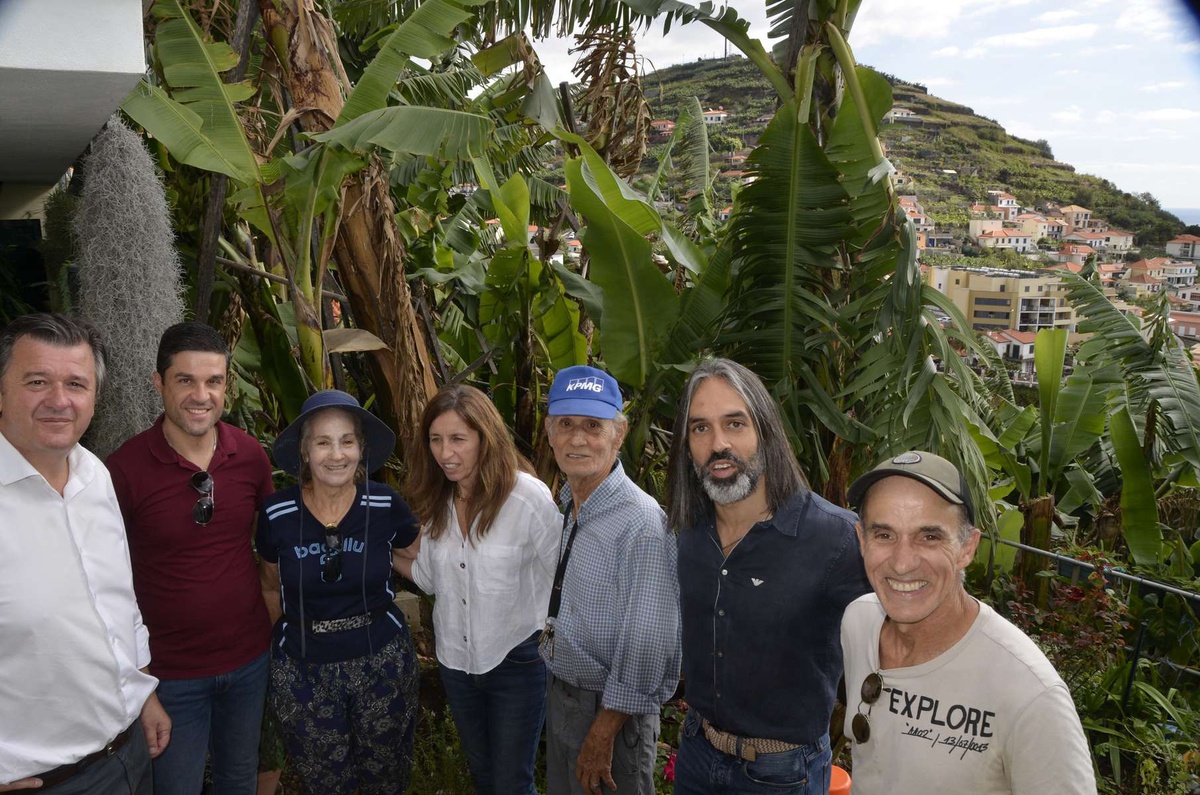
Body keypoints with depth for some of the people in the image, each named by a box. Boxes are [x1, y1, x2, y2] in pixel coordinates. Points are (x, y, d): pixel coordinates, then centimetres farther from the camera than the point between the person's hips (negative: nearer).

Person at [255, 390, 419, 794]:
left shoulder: (387, 506, -11)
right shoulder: (277, 514, -9)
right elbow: (272, 588, 8)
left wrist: (381, 558, -4)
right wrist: (279, 637, 9)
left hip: (382, 659, 0)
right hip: (303, 668, 0)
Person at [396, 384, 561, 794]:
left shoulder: (530, 497, -23)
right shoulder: (439, 500, -2)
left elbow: (560, 579, -15)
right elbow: (430, 576, 6)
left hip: (516, 661, -6)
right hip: (456, 658, 6)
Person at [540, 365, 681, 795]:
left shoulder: (641, 524, -26)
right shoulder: (569, 505, 2)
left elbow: (645, 650, -24)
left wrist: (601, 736, -18)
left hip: (611, 711, -8)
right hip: (560, 696, 8)